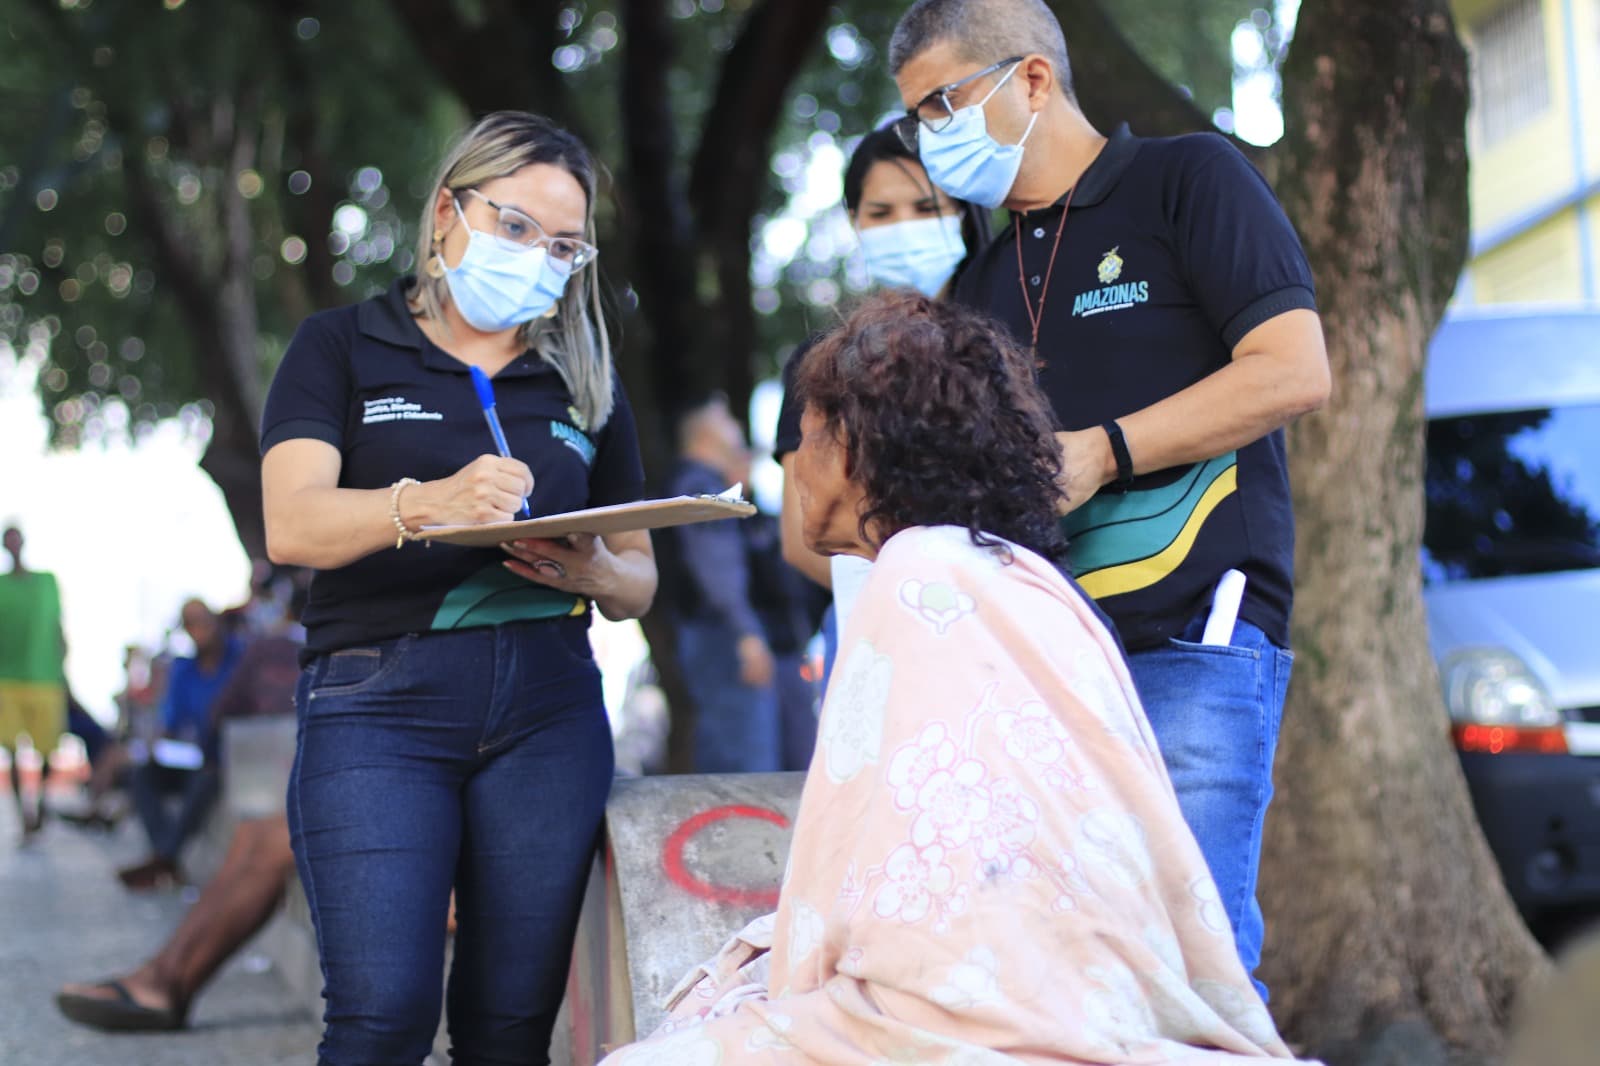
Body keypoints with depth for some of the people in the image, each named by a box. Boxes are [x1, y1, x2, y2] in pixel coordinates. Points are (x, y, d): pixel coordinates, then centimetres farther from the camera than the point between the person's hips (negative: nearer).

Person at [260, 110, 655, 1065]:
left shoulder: (585, 385, 20)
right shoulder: (344, 349, 9)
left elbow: (640, 582, 21)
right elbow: (293, 525, -7)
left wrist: (594, 572, -4)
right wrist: (429, 504, -27)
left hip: (548, 703, 3)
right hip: (379, 701, -3)